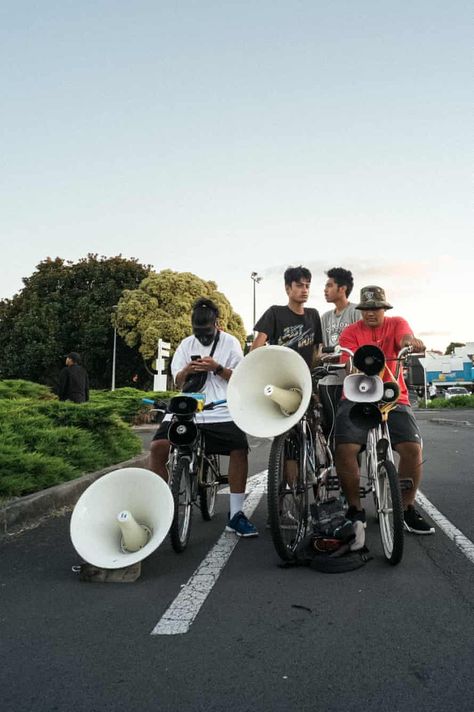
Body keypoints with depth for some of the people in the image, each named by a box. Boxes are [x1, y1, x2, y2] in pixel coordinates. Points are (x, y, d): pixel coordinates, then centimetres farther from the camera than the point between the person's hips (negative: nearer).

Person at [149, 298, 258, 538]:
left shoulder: (230, 342, 6)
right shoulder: (186, 344, 13)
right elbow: (178, 382, 13)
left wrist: (217, 368, -15)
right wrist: (187, 370, -10)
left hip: (221, 410, -2)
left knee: (240, 450, -23)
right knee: (157, 447, -17)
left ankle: (236, 515, -9)